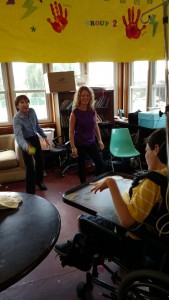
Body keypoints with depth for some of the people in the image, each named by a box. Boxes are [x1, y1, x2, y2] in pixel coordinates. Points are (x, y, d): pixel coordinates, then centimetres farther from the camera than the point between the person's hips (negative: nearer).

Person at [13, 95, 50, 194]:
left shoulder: (32, 111, -11)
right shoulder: (17, 118, -27)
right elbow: (18, 136, -43)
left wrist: (45, 137, 9)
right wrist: (26, 146, -62)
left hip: (35, 138, 6)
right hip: (26, 141, -6)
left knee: (40, 161, 17)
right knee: (30, 167, -9)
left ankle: (39, 181, 45)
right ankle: (30, 192, 9)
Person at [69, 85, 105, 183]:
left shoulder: (93, 111, 0)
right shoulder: (75, 112, -13)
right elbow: (71, 131, -12)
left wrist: (100, 140, 10)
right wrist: (73, 147, -16)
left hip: (91, 142, 4)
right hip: (80, 144, -4)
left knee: (100, 164, 4)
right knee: (81, 166, 11)